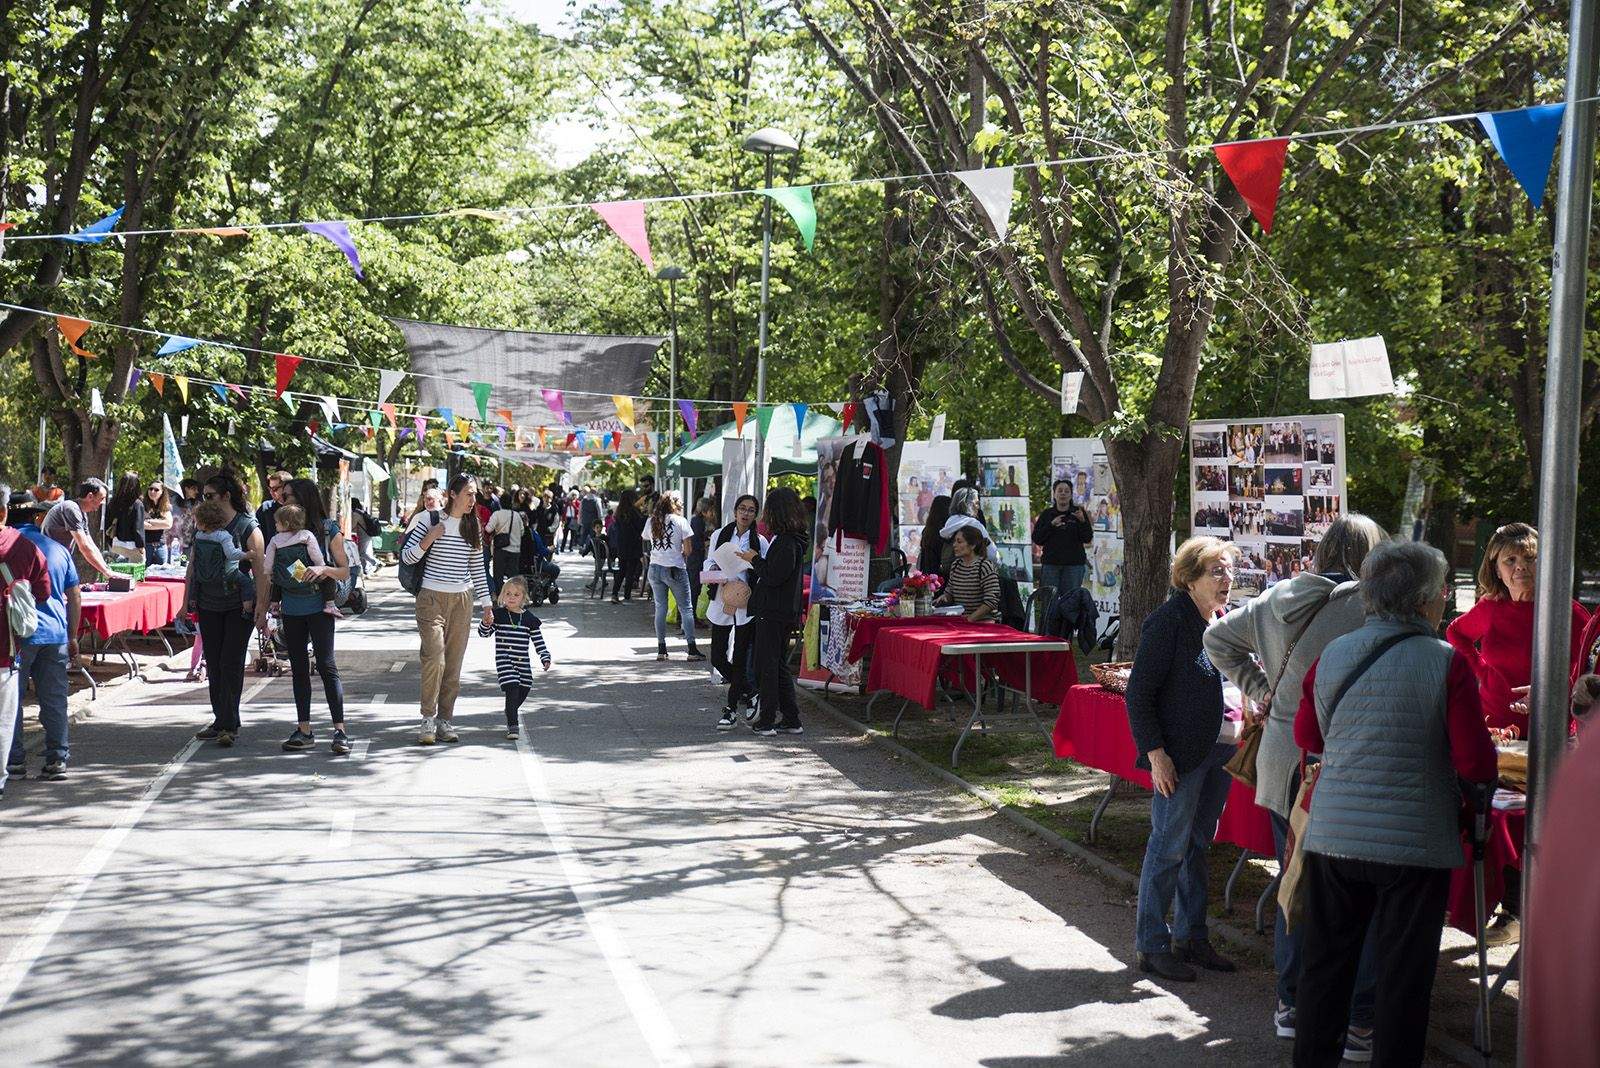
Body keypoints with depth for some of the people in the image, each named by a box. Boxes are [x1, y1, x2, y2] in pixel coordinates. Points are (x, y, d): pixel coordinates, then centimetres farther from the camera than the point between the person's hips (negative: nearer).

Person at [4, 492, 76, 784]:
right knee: (54, 700, 7)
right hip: (55, 634, 4)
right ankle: (57, 760, 8)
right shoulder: (58, 550, 10)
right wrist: (72, 638, 19)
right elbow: (75, 598, 12)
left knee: (11, 699, 6)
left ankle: (14, 761, 7)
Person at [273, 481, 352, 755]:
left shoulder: (329, 530, -3)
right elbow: (270, 572, 16)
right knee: (298, 668, 7)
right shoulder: (281, 536, 9)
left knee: (326, 665, -10)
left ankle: (340, 731, -10)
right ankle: (304, 730, 13)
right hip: (291, 609, 5)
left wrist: (322, 570, -19)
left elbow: (344, 572, -1)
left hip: (319, 606, -5)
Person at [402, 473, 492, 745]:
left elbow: (478, 569, 16)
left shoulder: (473, 528, 11)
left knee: (454, 663, 3)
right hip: (432, 598, -4)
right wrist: (430, 538, -18)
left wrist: (486, 604, 14)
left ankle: (445, 719, 10)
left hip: (462, 600, 4)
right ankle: (428, 719, -6)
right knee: (434, 658, -17)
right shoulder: (430, 519, -1)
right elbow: (407, 557, -3)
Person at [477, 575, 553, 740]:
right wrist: (486, 623, -18)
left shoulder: (529, 618, 5)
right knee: (512, 689, -17)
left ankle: (511, 715, 38)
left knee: (523, 691, 9)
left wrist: (545, 658, 1)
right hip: (504, 659, -4)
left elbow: (538, 640, 9)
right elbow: (484, 633, 4)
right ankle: (512, 726, -15)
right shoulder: (498, 614, 0)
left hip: (522, 661, 4)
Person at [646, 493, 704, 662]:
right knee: (686, 608, 3)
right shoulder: (680, 521, -8)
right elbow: (688, 550, -10)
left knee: (660, 608, 10)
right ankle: (692, 649, 0)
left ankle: (661, 649, 8)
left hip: (655, 568, 4)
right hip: (675, 569, -4)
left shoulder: (652, 521, 4)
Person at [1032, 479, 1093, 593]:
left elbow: (1088, 538, -1)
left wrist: (1082, 521, -17)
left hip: (1074, 564, -1)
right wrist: (1051, 525, -8)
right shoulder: (1047, 514, 11)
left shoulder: (1078, 512, 7)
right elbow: (1036, 539, 4)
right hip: (1050, 563, 1)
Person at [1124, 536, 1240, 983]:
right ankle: (1152, 946, 10)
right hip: (1178, 757, -8)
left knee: (1198, 844, 15)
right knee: (1169, 848, -1)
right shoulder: (1169, 620, -15)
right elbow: (1139, 693, -15)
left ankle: (1190, 937, 26)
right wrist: (1155, 754, -19)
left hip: (1215, 752, 8)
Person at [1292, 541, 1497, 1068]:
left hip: (1333, 837, 4)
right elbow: (1476, 764, -12)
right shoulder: (1447, 663, -12)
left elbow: (1307, 735, 13)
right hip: (1414, 842, -4)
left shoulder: (1332, 655, 1)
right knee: (1403, 975, 8)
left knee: (1326, 961, 16)